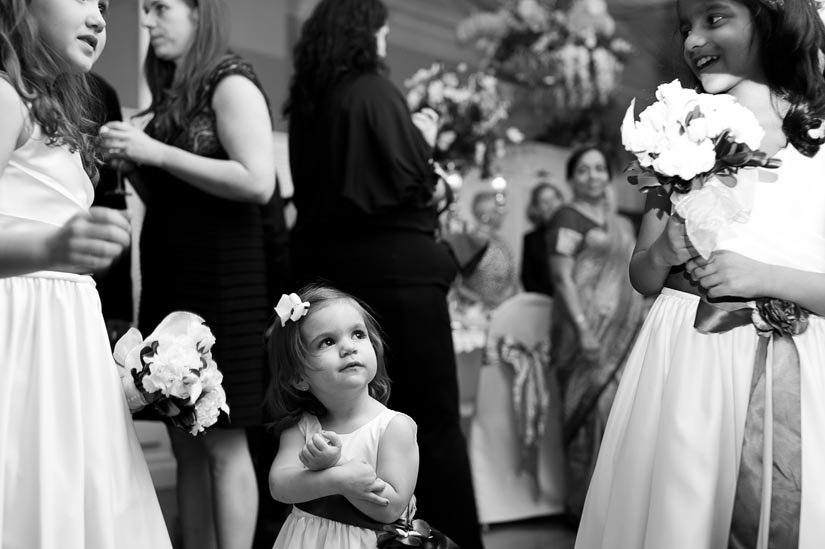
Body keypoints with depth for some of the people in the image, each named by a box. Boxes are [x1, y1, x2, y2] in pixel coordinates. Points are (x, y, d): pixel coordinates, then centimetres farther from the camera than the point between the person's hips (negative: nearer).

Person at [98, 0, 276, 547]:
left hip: (222, 279, -8)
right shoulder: (173, 92, 16)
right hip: (169, 280, 8)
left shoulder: (231, 82, -6)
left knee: (222, 440, -6)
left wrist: (157, 152, -17)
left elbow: (258, 182, -18)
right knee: (186, 443, 7)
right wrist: (132, 161, 5)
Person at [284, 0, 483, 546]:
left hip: (331, 269, 7)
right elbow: (410, 179, -15)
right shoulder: (374, 91, -10)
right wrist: (424, 136, 4)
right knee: (432, 417, -2)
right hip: (395, 268, -7)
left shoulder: (307, 103, 11)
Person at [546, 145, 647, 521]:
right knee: (593, 410, -6)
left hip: (627, 332, 6)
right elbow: (562, 278, -10)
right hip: (590, 331, -6)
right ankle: (585, 503, 3)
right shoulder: (568, 218, -2)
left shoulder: (623, 225, 20)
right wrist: (583, 329, -19)